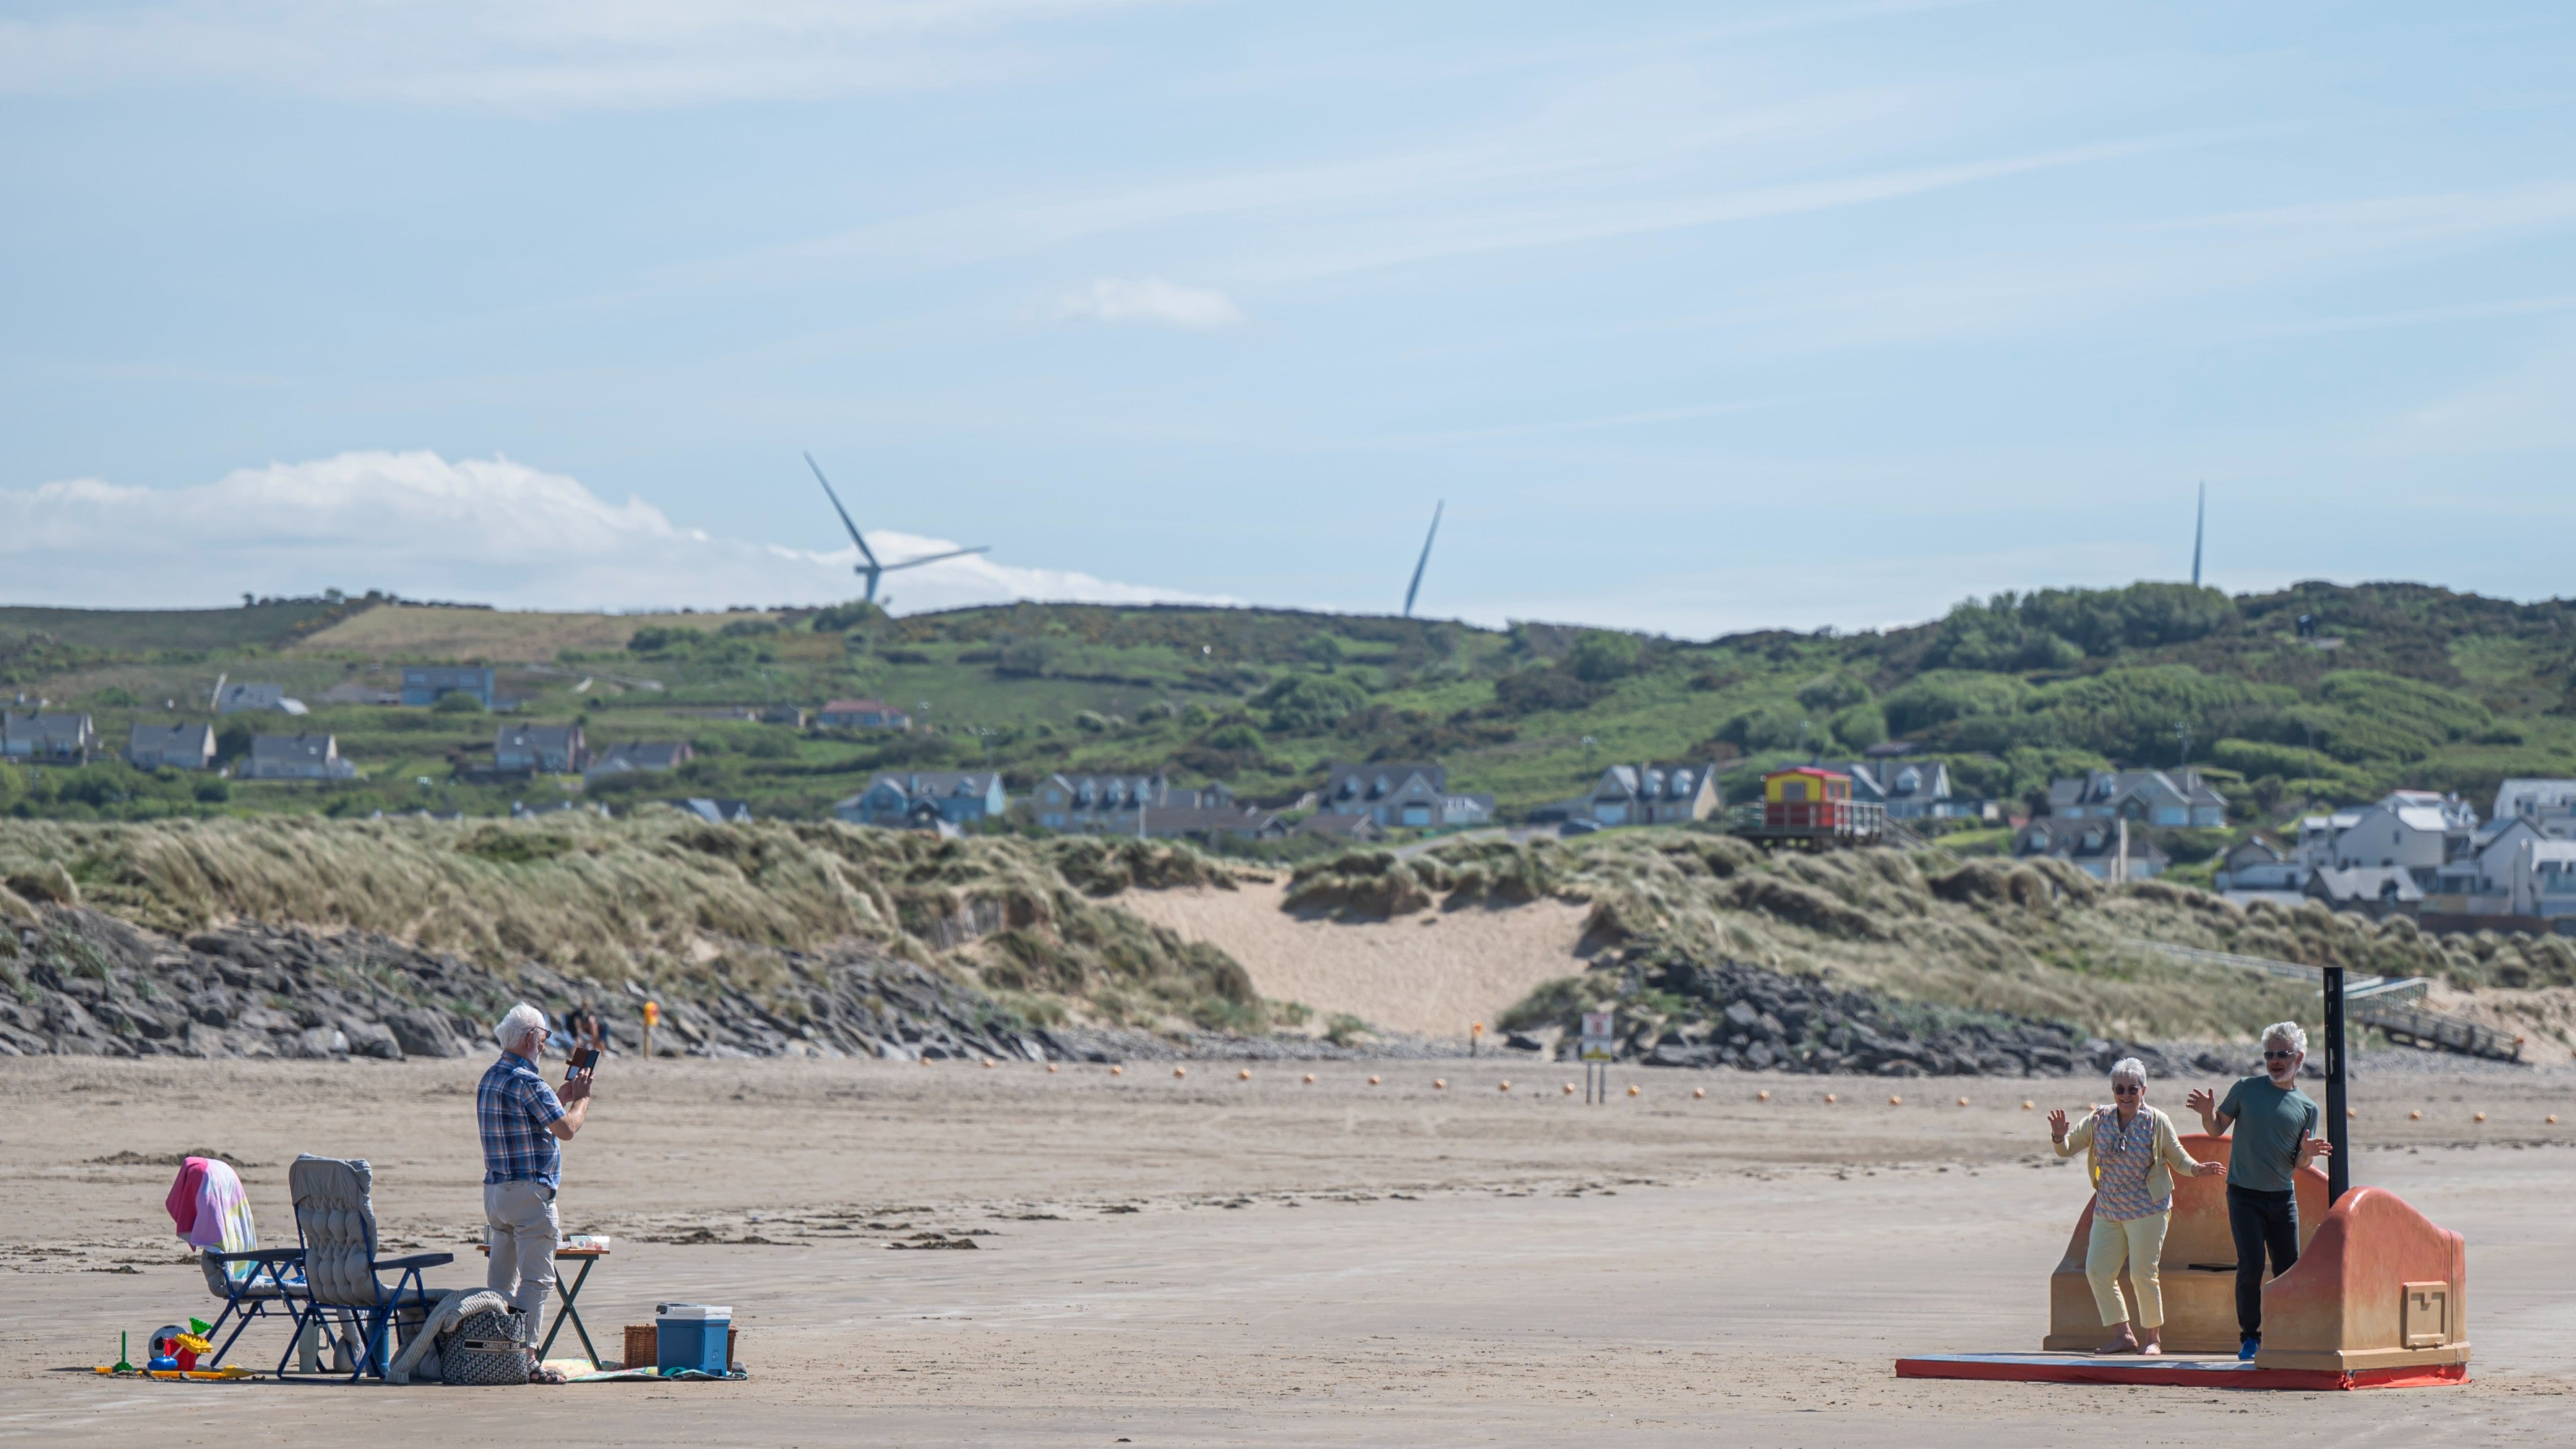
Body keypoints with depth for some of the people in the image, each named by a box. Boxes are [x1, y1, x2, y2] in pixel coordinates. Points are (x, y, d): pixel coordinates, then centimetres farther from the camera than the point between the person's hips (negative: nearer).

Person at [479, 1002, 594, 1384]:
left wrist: (565, 1095, 24)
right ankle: (525, 1357, -12)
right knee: (535, 1279, -8)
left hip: (495, 1191, 9)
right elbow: (567, 1129, -15)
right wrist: (582, 1097, 1)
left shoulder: (490, 1079, 15)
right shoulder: (527, 1082, -15)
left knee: (501, 1279, 11)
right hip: (529, 1192, -9)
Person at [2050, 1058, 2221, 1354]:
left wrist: (2195, 1168, -19)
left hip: (2147, 1209, -5)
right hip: (2108, 1211, 5)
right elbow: (2067, 1149, 9)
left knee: (2143, 1274, -7)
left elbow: (2178, 1157, 1)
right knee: (2097, 1271, 0)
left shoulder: (2156, 1122, -5)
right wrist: (2059, 1136, -12)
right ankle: (2125, 1336, 11)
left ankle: (2153, 1338, 10)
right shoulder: (2099, 1120, 4)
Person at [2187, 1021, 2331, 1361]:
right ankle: (2250, 1338, 0)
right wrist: (2207, 1113, -14)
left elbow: (2298, 1164, 6)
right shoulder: (2246, 1089, 0)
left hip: (2283, 1196, 2)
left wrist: (2308, 1152, -16)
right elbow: (2217, 1129, 7)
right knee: (2251, 1268, -12)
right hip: (2244, 1194, -2)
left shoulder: (2307, 1107, 5)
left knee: (2289, 1272, 1)